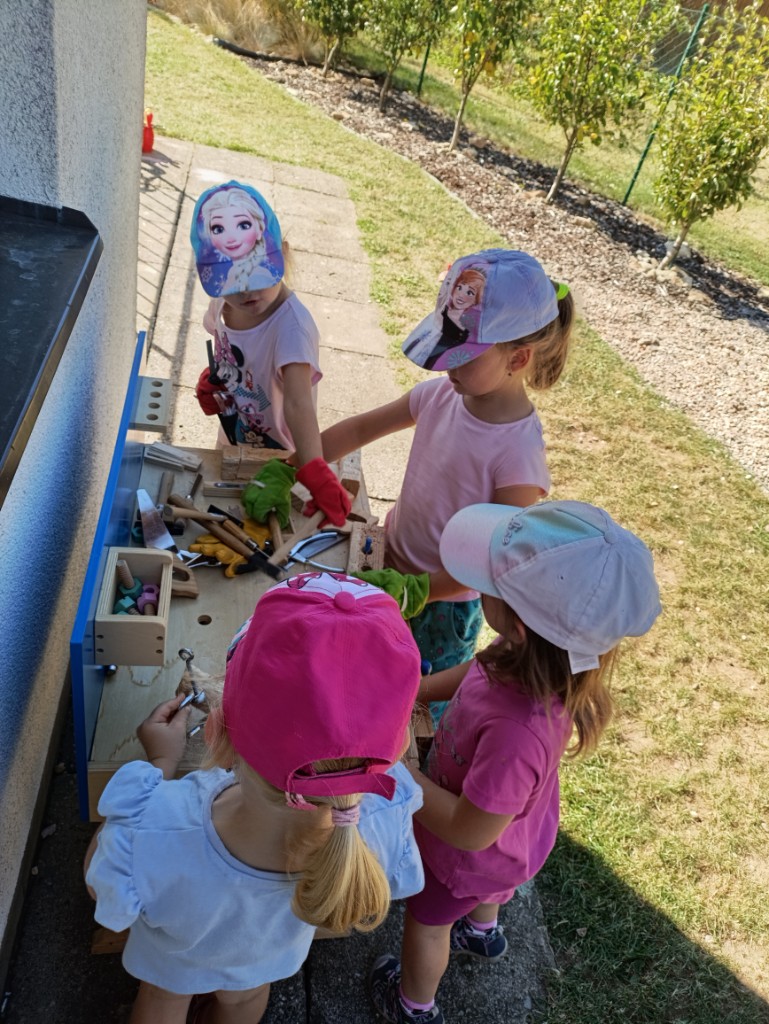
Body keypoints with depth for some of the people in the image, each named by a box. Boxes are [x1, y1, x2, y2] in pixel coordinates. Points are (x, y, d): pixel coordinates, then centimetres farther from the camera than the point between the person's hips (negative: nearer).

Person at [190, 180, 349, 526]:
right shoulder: (223, 303, -13)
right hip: (231, 439, 7)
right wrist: (212, 377, -10)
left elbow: (298, 403, -46)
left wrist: (315, 473, -57)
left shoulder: (291, 325, -34)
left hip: (277, 455, -6)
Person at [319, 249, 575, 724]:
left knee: (427, 710, 17)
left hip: (446, 601, -6)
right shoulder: (440, 395, -12)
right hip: (396, 568, 6)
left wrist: (417, 591, -31)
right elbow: (360, 429, -1)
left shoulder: (518, 452, -30)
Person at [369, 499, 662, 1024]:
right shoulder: (548, 657, -28)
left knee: (428, 919, 28)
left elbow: (470, 831, -35)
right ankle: (483, 932, 74)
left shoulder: (517, 730, -51)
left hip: (470, 854, -5)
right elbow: (479, 670, -5)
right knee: (486, 885, 40)